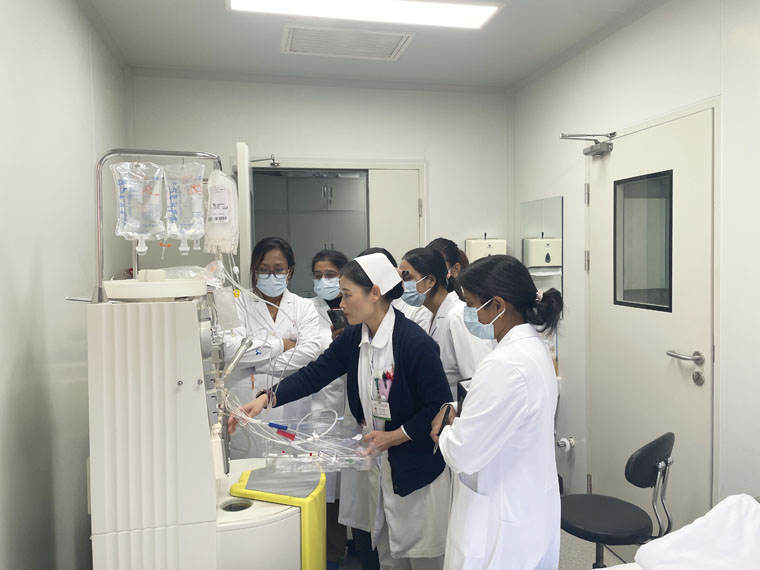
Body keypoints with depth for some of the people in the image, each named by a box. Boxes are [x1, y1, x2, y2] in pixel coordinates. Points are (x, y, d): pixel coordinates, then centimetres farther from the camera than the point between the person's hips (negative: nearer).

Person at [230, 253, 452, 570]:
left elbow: (439, 407, -18)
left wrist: (395, 436, -18)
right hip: (380, 464, 7)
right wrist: (267, 399, -10)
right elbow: (315, 373, 0)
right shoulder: (353, 338, -1)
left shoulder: (416, 343, -22)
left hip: (419, 469, -6)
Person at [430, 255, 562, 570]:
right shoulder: (533, 348, 2)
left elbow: (464, 456, -25)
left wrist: (447, 427, -5)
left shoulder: (504, 366, -28)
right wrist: (458, 421, 1)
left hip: (503, 526, -9)